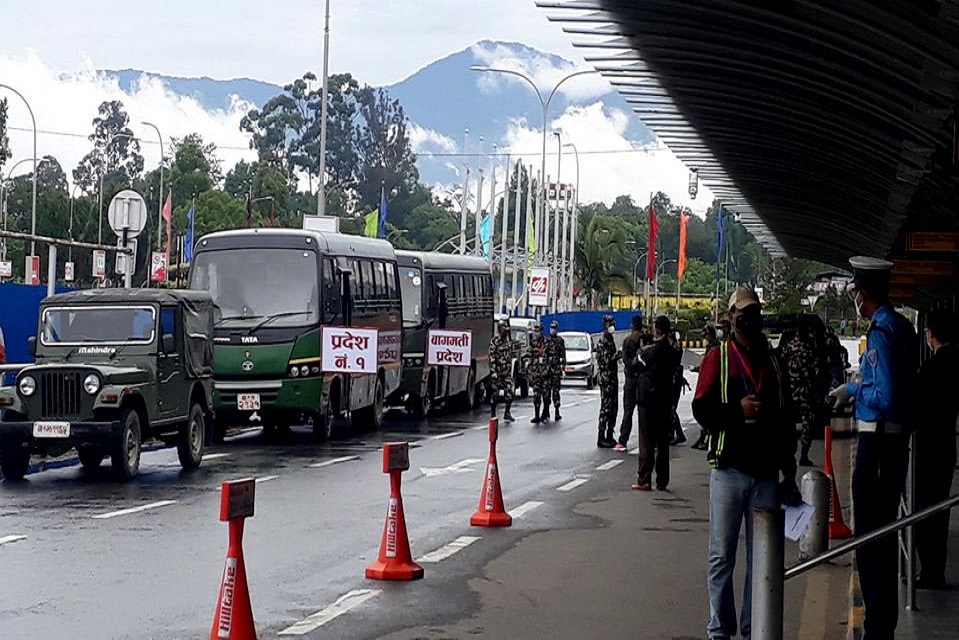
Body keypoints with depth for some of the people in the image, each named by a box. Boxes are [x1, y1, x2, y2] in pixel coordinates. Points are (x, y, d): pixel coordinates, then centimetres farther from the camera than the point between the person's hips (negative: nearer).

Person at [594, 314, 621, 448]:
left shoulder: (610, 340, 17)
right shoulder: (602, 342, -11)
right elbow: (607, 360, -20)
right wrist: (619, 354, -23)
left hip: (613, 379, 9)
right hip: (605, 379, -9)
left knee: (613, 408, 10)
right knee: (605, 408, -8)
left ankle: (609, 437, 16)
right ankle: (601, 438, -7)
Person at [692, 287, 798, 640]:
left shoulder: (773, 360, 14)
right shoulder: (718, 357, 3)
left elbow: (786, 418, 17)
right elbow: (701, 409, -4)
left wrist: (789, 472, 16)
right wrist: (738, 410, -19)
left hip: (766, 473, 4)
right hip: (729, 469, -4)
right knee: (722, 556, 0)